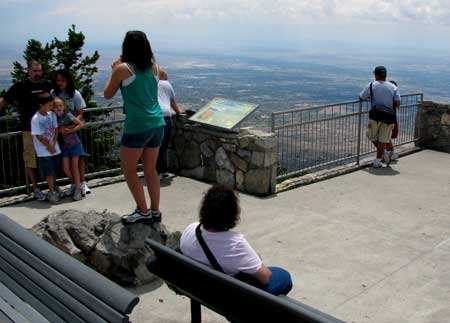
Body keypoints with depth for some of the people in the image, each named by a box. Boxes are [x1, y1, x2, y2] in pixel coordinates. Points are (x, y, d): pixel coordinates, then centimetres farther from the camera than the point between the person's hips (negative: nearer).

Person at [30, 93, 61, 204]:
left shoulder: (52, 114, 0)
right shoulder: (35, 119, -16)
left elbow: (56, 129, 3)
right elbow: (38, 136, -14)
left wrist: (53, 144, -9)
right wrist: (49, 146, -9)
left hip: (55, 148, 5)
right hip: (43, 151, -5)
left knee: (54, 171, 13)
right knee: (49, 172, -1)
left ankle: (54, 189, 26)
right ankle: (52, 192, 9)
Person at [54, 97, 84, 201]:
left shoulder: (68, 115, -11)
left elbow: (81, 124, -9)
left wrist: (71, 130, -17)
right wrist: (61, 130, -18)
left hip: (74, 144, -3)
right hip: (64, 146, 3)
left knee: (74, 167, -1)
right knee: (65, 168, 1)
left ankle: (77, 189, 8)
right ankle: (74, 184, 26)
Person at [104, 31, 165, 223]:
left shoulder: (123, 69, -9)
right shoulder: (153, 67, 7)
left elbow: (107, 94, 4)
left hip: (137, 126, -6)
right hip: (157, 124, 6)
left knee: (128, 170, 9)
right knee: (150, 170, 15)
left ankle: (143, 211, 9)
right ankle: (155, 211, 20)